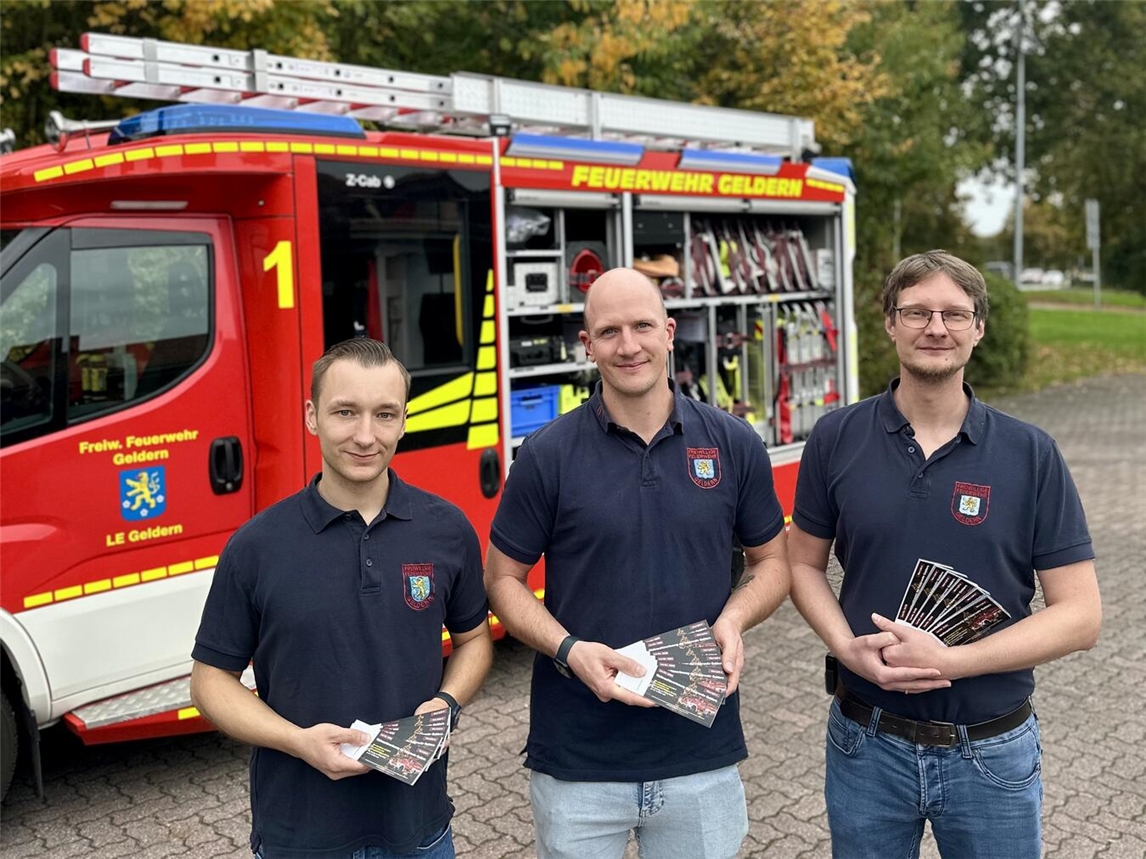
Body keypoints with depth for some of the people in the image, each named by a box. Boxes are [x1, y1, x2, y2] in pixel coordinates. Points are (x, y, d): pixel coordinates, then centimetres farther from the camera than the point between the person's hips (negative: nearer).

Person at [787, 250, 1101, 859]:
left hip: (991, 753, 0)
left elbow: (1080, 614, -8)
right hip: (867, 743, 1)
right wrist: (849, 648, -15)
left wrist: (949, 660, -19)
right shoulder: (837, 438, -5)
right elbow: (804, 562, 4)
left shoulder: (1031, 454, -7)